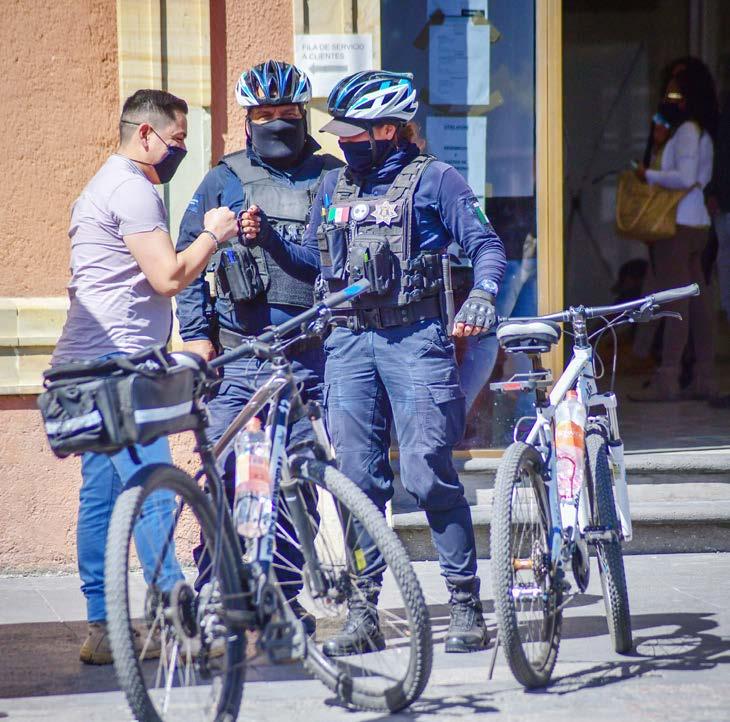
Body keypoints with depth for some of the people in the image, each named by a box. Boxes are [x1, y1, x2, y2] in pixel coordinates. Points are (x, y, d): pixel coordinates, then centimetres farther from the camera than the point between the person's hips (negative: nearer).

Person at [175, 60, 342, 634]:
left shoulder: (335, 178, 9)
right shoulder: (223, 182, 9)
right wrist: (195, 333, 2)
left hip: (312, 354, 1)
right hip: (239, 355, -1)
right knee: (222, 474, -8)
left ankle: (283, 592, 14)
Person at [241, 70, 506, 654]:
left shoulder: (433, 179, 0)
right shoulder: (334, 186, 16)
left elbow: (486, 244, -2)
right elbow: (315, 259, 23)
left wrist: (482, 296, -20)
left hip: (415, 340, -5)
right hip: (348, 342, 5)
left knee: (428, 475, -9)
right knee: (358, 478, 2)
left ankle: (468, 605, 0)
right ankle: (364, 613, 8)